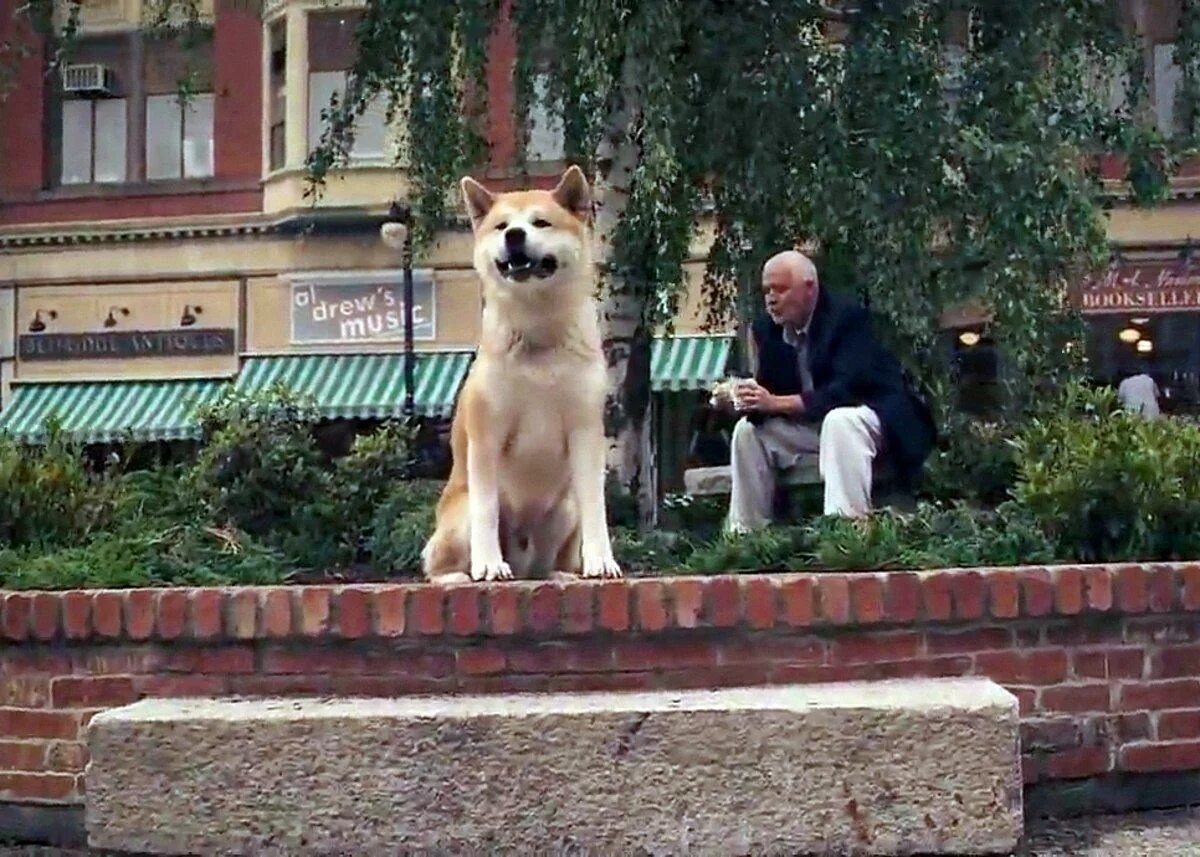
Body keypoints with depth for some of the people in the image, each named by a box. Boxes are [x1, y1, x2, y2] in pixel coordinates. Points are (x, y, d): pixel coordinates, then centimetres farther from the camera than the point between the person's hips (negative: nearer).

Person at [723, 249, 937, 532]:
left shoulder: (848, 317, -21)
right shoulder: (767, 328, 1)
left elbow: (845, 391, -31)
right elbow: (768, 392, 0)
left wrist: (776, 403, -36)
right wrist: (747, 399, -25)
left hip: (875, 417, -7)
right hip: (813, 422, 7)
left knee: (839, 421, -37)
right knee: (748, 429, -4)